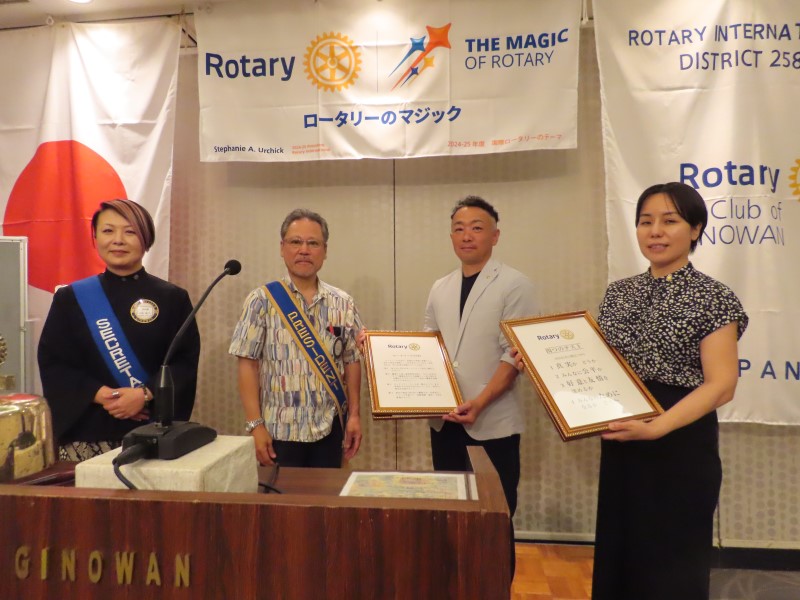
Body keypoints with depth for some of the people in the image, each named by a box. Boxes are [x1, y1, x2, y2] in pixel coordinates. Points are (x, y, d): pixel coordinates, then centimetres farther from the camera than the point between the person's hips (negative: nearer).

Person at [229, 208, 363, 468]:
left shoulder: (343, 304, 3)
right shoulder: (262, 300, -5)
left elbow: (352, 361, 6)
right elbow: (247, 364, -6)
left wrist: (354, 415, 2)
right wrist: (255, 424, -11)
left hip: (328, 428, 3)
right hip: (280, 430, -2)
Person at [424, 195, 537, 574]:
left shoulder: (515, 285, -6)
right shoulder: (440, 289, 10)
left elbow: (516, 354, -12)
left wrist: (480, 402, -21)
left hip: (493, 419, -4)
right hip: (444, 417, 5)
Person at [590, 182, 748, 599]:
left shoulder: (713, 298, -9)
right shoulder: (619, 293, 6)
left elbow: (721, 386, -17)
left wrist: (656, 427, -30)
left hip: (681, 443, -5)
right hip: (620, 443, 5)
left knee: (671, 560, 10)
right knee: (619, 549, 18)